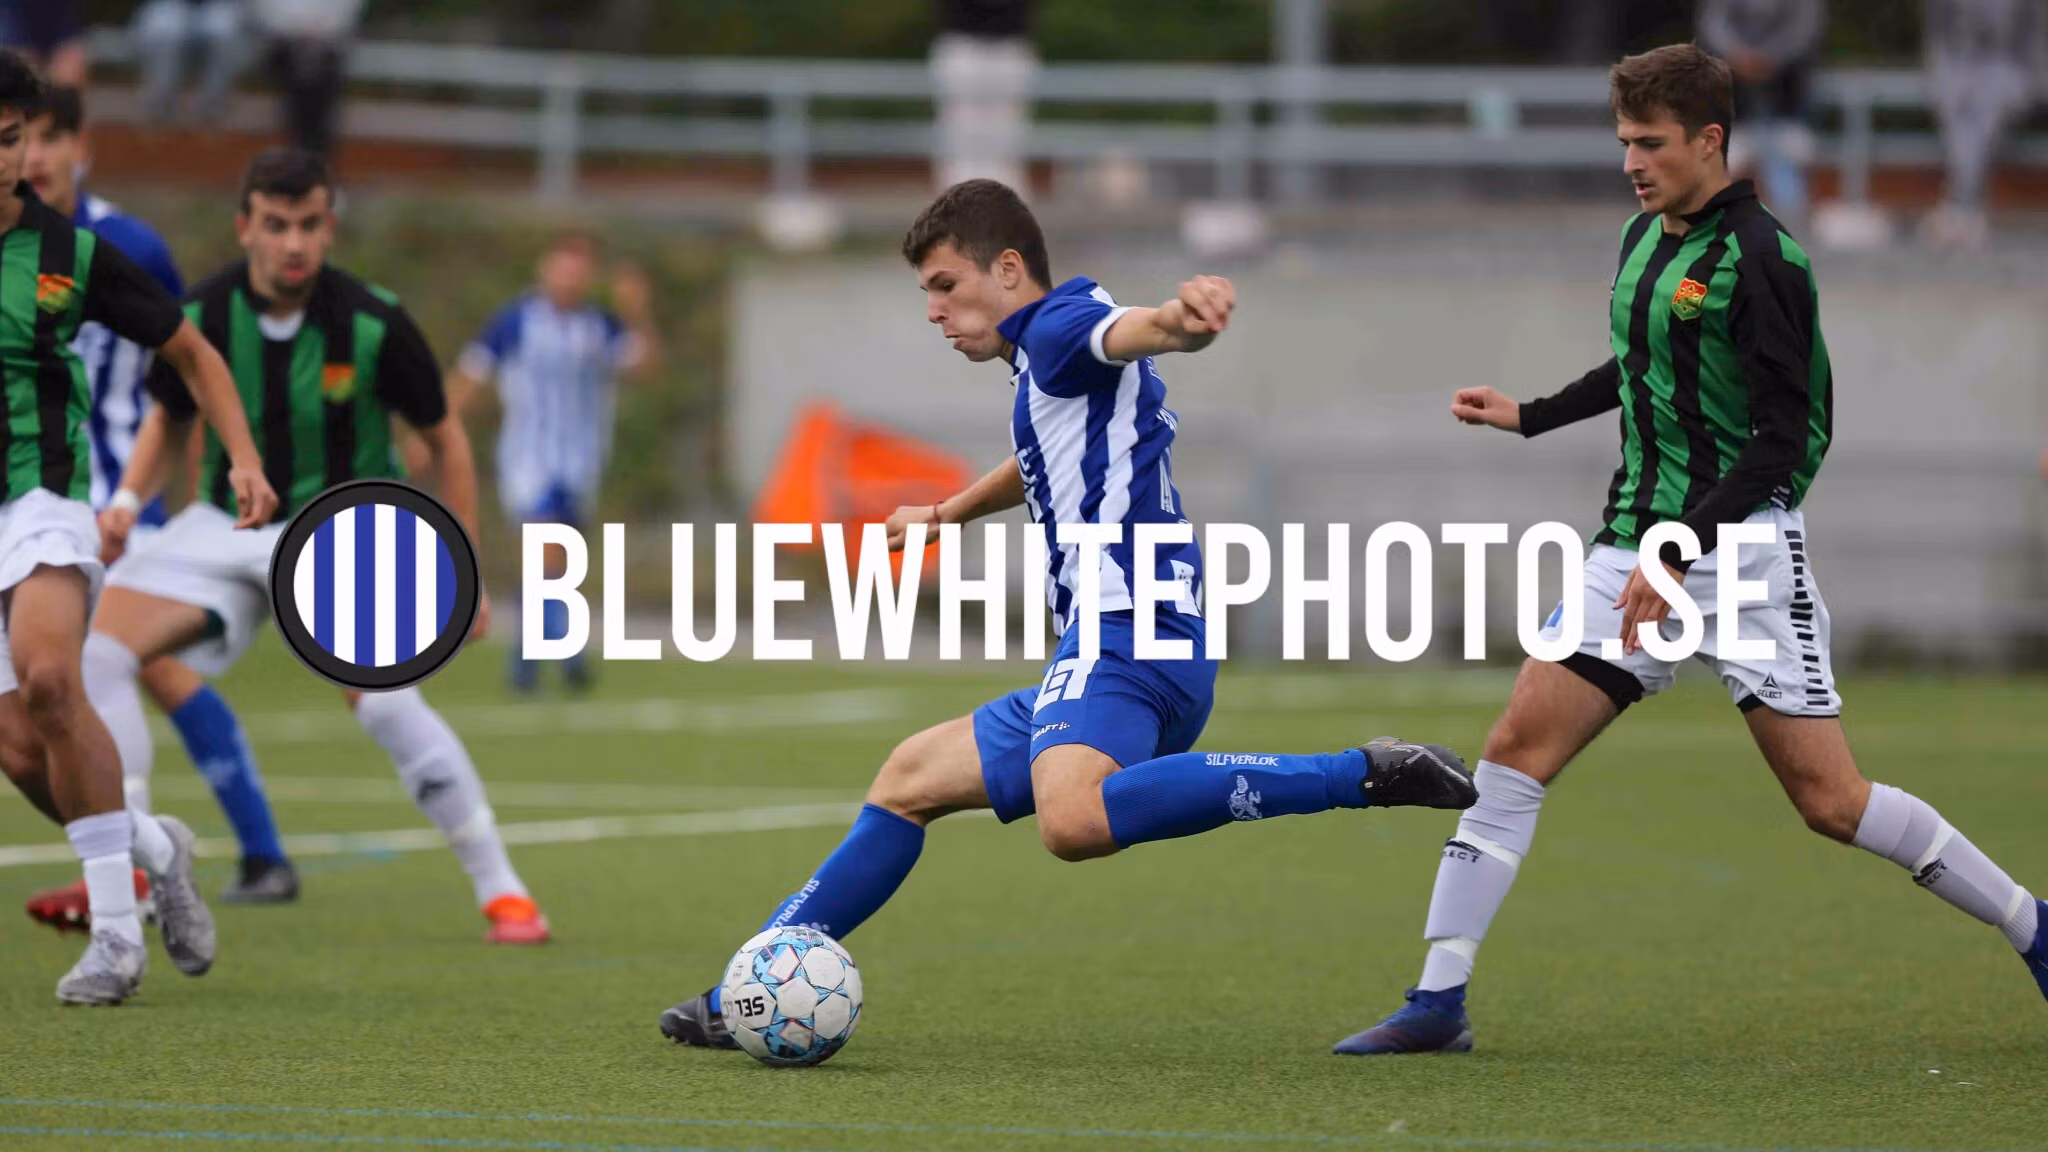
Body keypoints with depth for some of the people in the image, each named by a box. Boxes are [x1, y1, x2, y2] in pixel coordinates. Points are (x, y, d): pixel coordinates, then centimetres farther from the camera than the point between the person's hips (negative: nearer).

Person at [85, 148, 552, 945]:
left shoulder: (373, 325, -17)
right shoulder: (203, 318, -10)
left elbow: (443, 439, -3)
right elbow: (168, 419, 11)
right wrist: (128, 501, -8)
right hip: (226, 522, 4)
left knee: (381, 700, -28)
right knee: (99, 654, -14)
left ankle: (501, 893, -16)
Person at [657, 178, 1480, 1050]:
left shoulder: (1064, 325, -3)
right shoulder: (1045, 371, 26)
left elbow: (1136, 329, -27)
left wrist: (1188, 317, -52)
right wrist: (948, 514, 67)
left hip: (1125, 633, -11)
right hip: (1107, 653, 11)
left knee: (1072, 821, -39)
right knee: (909, 780, 24)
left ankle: (1364, 776, -35)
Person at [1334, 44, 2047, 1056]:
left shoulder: (1759, 260, -14)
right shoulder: (1645, 235, 11)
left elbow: (1785, 438, -18)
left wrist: (1678, 556, -24)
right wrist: (1527, 416, 34)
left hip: (1742, 549, -7)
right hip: (1637, 549, 7)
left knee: (1829, 800, -6)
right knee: (1517, 746, -4)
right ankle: (1438, 1001, -3)